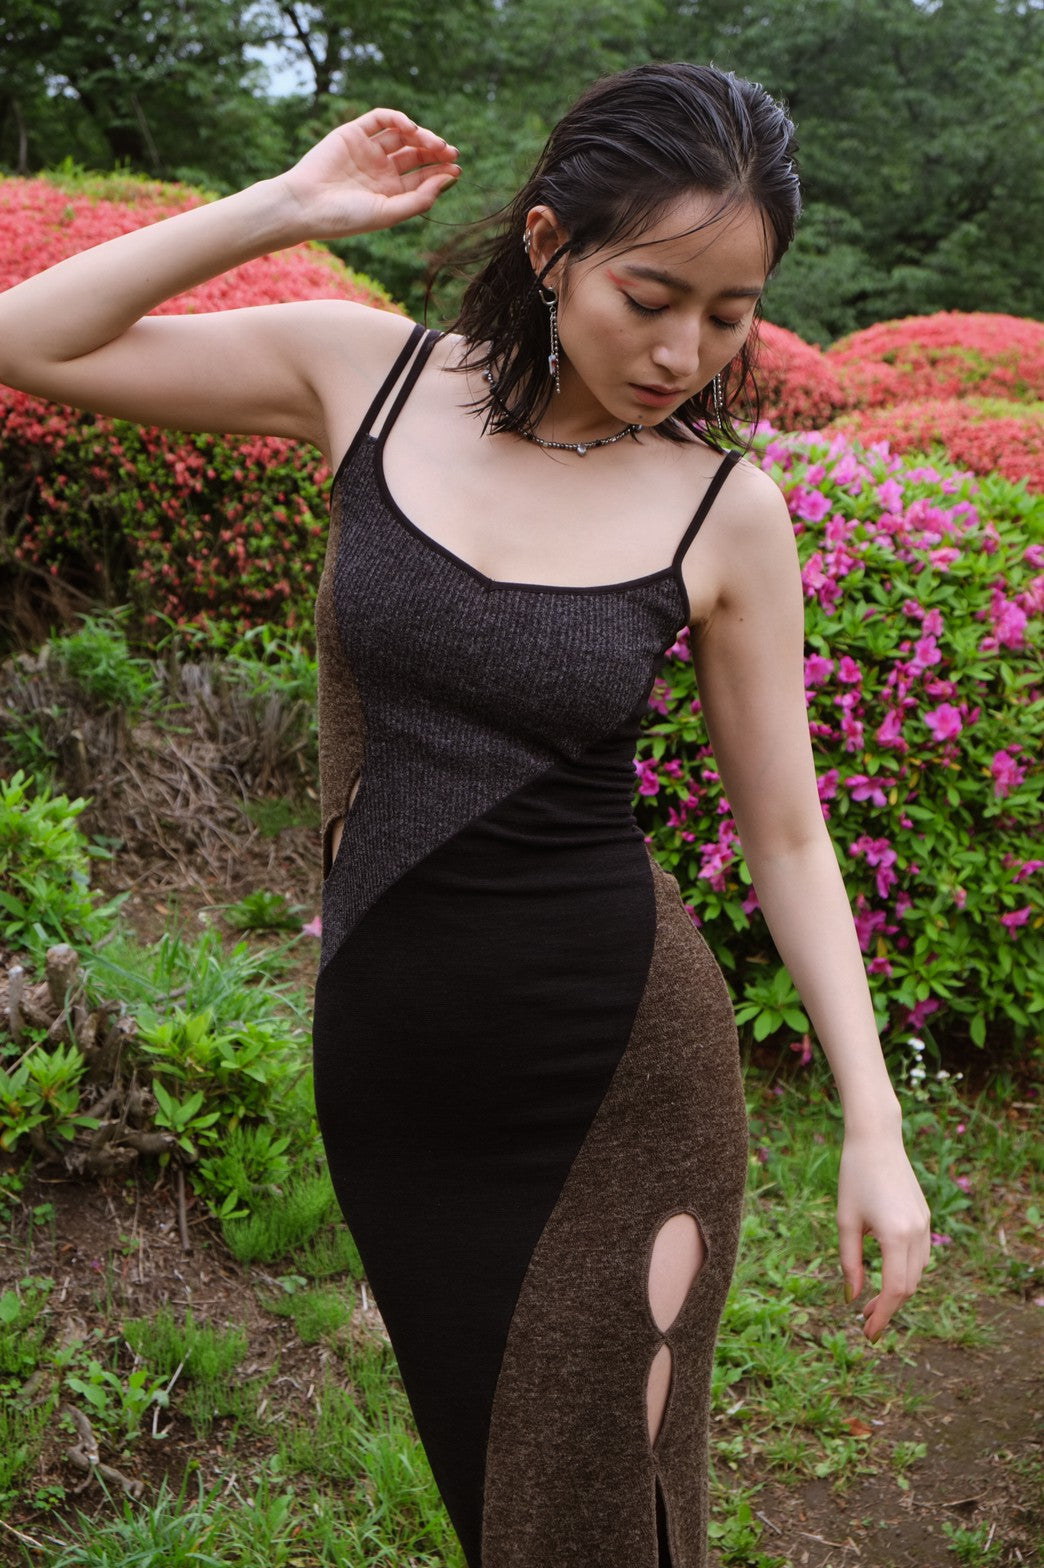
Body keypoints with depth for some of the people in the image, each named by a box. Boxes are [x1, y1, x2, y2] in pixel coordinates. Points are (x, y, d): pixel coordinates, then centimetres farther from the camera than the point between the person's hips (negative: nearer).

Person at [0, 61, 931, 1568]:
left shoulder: (727, 510, -8)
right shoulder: (370, 373, -5)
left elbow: (786, 834, -1)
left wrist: (874, 1130, -4)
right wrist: (286, 205, -9)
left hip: (617, 1070, -2)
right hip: (387, 1061, 2)